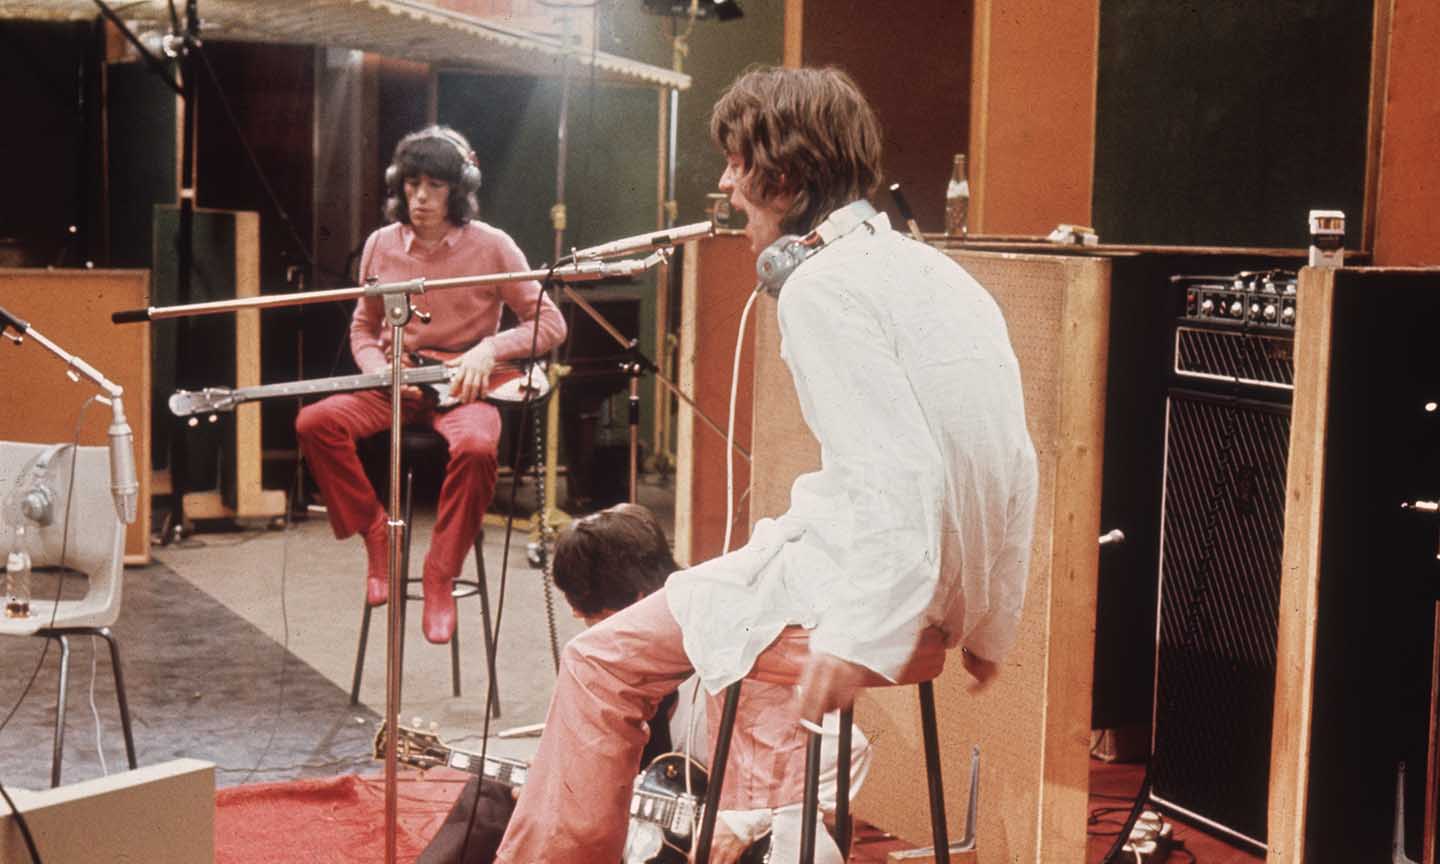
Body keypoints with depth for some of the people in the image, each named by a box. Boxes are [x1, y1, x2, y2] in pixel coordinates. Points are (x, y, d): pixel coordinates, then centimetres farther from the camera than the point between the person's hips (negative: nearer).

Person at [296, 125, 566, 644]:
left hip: (463, 387, -3)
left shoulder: (491, 247, -4)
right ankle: (377, 534, -8)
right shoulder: (381, 246, 5)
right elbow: (363, 329, 16)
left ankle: (441, 576, -20)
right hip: (394, 389, 3)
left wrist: (489, 349, -16)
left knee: (476, 445, -37)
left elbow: (550, 323, -1)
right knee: (315, 422, -23)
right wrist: (381, 373, -5)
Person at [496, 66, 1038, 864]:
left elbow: (897, 475, -25)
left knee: (602, 663, 2)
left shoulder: (824, 287, -15)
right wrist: (990, 625, 18)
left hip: (879, 603, -9)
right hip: (942, 606, 9)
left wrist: (857, 639, -26)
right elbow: (1015, 467, 13)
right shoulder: (936, 273, 11)